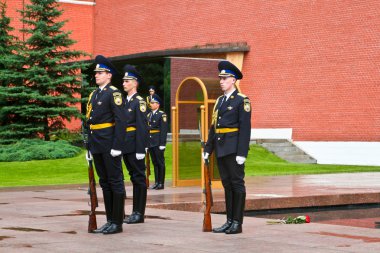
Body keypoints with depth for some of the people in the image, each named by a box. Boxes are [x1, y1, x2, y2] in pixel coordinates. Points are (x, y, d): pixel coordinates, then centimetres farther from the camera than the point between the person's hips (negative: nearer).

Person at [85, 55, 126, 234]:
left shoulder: (113, 93, -7)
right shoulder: (94, 95, 15)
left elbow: (121, 121, -14)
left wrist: (117, 146, -19)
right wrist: (89, 146, 14)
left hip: (109, 144, -8)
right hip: (97, 145, 8)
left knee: (115, 182, -2)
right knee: (104, 183, 11)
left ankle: (117, 222, 2)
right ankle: (110, 220, 16)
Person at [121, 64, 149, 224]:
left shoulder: (139, 102, -8)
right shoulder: (126, 102, 16)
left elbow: (142, 127, -14)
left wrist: (140, 150, -18)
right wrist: (121, 145, 13)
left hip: (135, 146, -8)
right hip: (126, 147, 8)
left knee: (139, 178, -3)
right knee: (134, 178, 11)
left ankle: (139, 213, 0)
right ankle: (136, 212, 15)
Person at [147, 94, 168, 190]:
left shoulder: (162, 115, -5)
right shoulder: (149, 115, 14)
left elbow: (164, 130, -11)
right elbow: (147, 129, 13)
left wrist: (162, 144, -16)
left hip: (158, 143, -6)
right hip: (150, 143, 6)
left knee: (160, 162, -1)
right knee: (154, 162, 10)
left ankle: (161, 183, 3)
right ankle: (156, 182, 14)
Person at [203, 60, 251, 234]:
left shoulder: (242, 100, -6)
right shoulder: (219, 101, 16)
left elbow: (245, 128, -12)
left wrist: (242, 153, -18)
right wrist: (208, 149, 13)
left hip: (234, 149, -7)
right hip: (220, 149, 7)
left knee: (237, 184, -2)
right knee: (227, 184, 10)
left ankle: (237, 223, 2)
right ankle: (229, 221, 15)